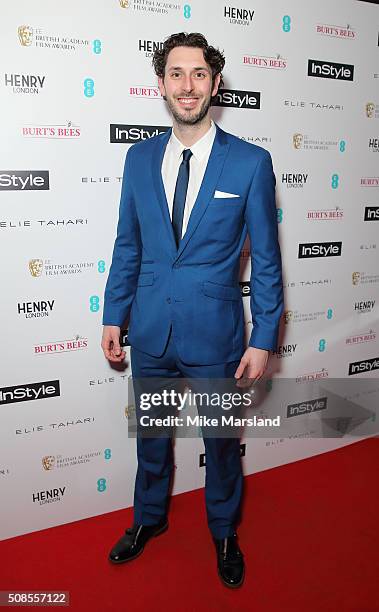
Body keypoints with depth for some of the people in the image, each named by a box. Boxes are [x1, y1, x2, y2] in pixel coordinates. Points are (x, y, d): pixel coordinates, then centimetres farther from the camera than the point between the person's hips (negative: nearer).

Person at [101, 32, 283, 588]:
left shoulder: (250, 163, -8)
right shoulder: (140, 158, 2)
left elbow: (266, 259, -6)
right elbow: (127, 246, 7)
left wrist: (263, 340, -8)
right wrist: (113, 318, 6)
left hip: (215, 333, -3)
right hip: (149, 331, 3)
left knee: (221, 439, 16)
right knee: (150, 435, 21)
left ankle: (224, 532, 43)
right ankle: (149, 518, 48)